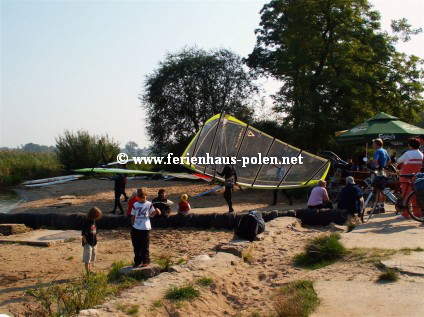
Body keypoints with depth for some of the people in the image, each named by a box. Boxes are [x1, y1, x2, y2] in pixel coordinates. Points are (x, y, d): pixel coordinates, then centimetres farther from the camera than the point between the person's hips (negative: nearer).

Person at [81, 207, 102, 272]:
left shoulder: (94, 221, 7)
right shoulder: (86, 222, -17)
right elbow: (83, 234, -17)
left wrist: (96, 241, 14)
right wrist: (85, 242, -17)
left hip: (94, 243, 8)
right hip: (88, 244, -8)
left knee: (91, 259, 17)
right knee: (87, 260, 0)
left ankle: (90, 271, 27)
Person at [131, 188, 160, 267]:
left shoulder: (149, 204, 1)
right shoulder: (135, 205, 4)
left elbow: (151, 215, 6)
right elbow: (133, 216, 10)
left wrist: (156, 211, -12)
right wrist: (133, 225, 7)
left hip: (145, 228, -2)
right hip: (136, 228, 3)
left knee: (145, 246, 2)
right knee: (136, 246, 9)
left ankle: (146, 261, 11)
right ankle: (137, 261, 20)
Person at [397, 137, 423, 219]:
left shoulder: (408, 153, -14)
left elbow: (399, 161, -4)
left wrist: (402, 163, 18)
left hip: (406, 178, -6)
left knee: (406, 195, -2)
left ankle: (405, 214, -3)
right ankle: (417, 213, 15)